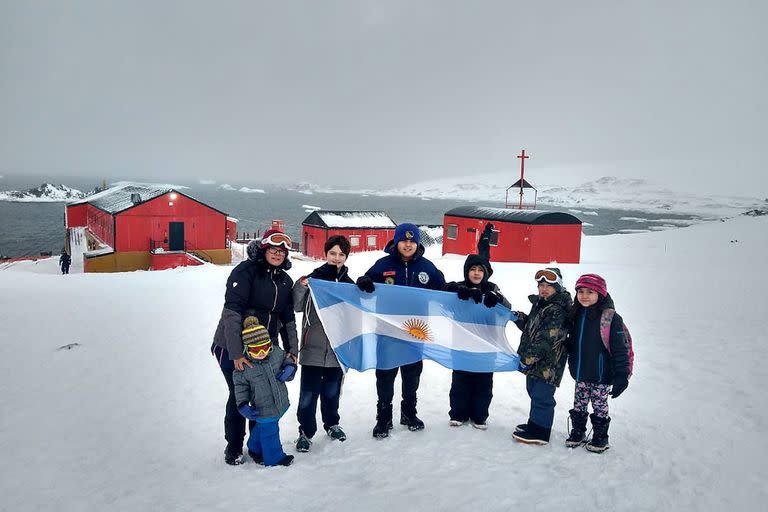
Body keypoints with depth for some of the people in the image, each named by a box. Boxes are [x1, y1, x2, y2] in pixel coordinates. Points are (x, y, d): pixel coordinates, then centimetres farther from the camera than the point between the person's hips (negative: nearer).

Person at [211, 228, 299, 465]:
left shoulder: (285, 281, 8)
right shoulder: (246, 271, -14)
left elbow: (288, 319, 12)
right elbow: (232, 312, -22)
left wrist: (292, 350, 2)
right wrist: (236, 353, -27)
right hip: (232, 348, -5)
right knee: (239, 396, 2)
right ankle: (233, 448, 24)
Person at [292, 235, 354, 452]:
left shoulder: (349, 284, 6)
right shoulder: (313, 278, -5)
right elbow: (296, 307, -10)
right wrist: (300, 287, -24)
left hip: (337, 347, 3)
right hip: (313, 346, -3)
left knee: (332, 390, 17)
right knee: (309, 392, 0)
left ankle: (331, 424, 36)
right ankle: (306, 431, 15)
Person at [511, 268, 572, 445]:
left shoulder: (558, 311, -19)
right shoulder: (539, 304, 12)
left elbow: (546, 340, -24)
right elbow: (531, 328, 25)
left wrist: (528, 358, -23)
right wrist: (520, 318, 7)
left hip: (548, 365, -10)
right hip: (535, 363, 10)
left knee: (541, 396, -2)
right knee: (534, 393, 21)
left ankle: (539, 432, 9)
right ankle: (534, 424, 36)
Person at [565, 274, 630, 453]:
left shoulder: (611, 318, -16)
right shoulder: (576, 315, 3)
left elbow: (620, 349, -16)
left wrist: (621, 376, -18)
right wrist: (572, 365, 16)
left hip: (601, 376, -5)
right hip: (580, 374, 5)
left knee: (599, 407, 10)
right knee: (578, 405, 16)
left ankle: (600, 437, 28)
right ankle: (577, 432, 34)